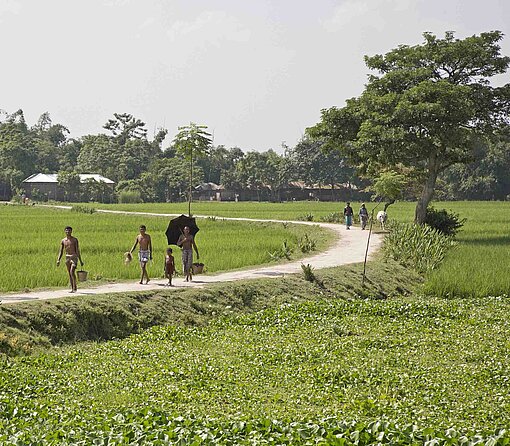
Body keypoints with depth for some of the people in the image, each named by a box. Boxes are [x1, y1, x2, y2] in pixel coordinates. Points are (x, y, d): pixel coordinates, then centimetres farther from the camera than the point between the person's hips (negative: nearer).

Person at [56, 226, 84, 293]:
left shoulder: (75, 240, 0)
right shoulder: (63, 241, 7)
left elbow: (77, 250, 2)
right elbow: (61, 251, 8)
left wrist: (80, 260, 1)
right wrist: (58, 260, -4)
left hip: (74, 257, -4)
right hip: (67, 257, 4)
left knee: (72, 272, -19)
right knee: (69, 274, 5)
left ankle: (75, 287, -10)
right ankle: (72, 289, 11)